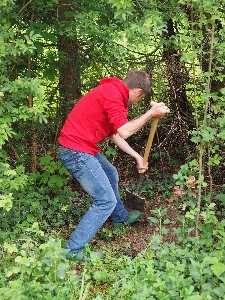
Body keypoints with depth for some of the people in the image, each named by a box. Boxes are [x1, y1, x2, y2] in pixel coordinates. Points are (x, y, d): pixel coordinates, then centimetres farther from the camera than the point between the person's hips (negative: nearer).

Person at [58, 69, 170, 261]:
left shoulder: (114, 92, 14)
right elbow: (124, 131, -23)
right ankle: (74, 251, -1)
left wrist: (137, 157, 22)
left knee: (111, 175, 31)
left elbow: (115, 134, 20)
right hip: (76, 150, -11)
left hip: (82, 148, 11)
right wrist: (151, 113, -14)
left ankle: (120, 217, 52)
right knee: (106, 200, -7)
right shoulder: (112, 92, -18)